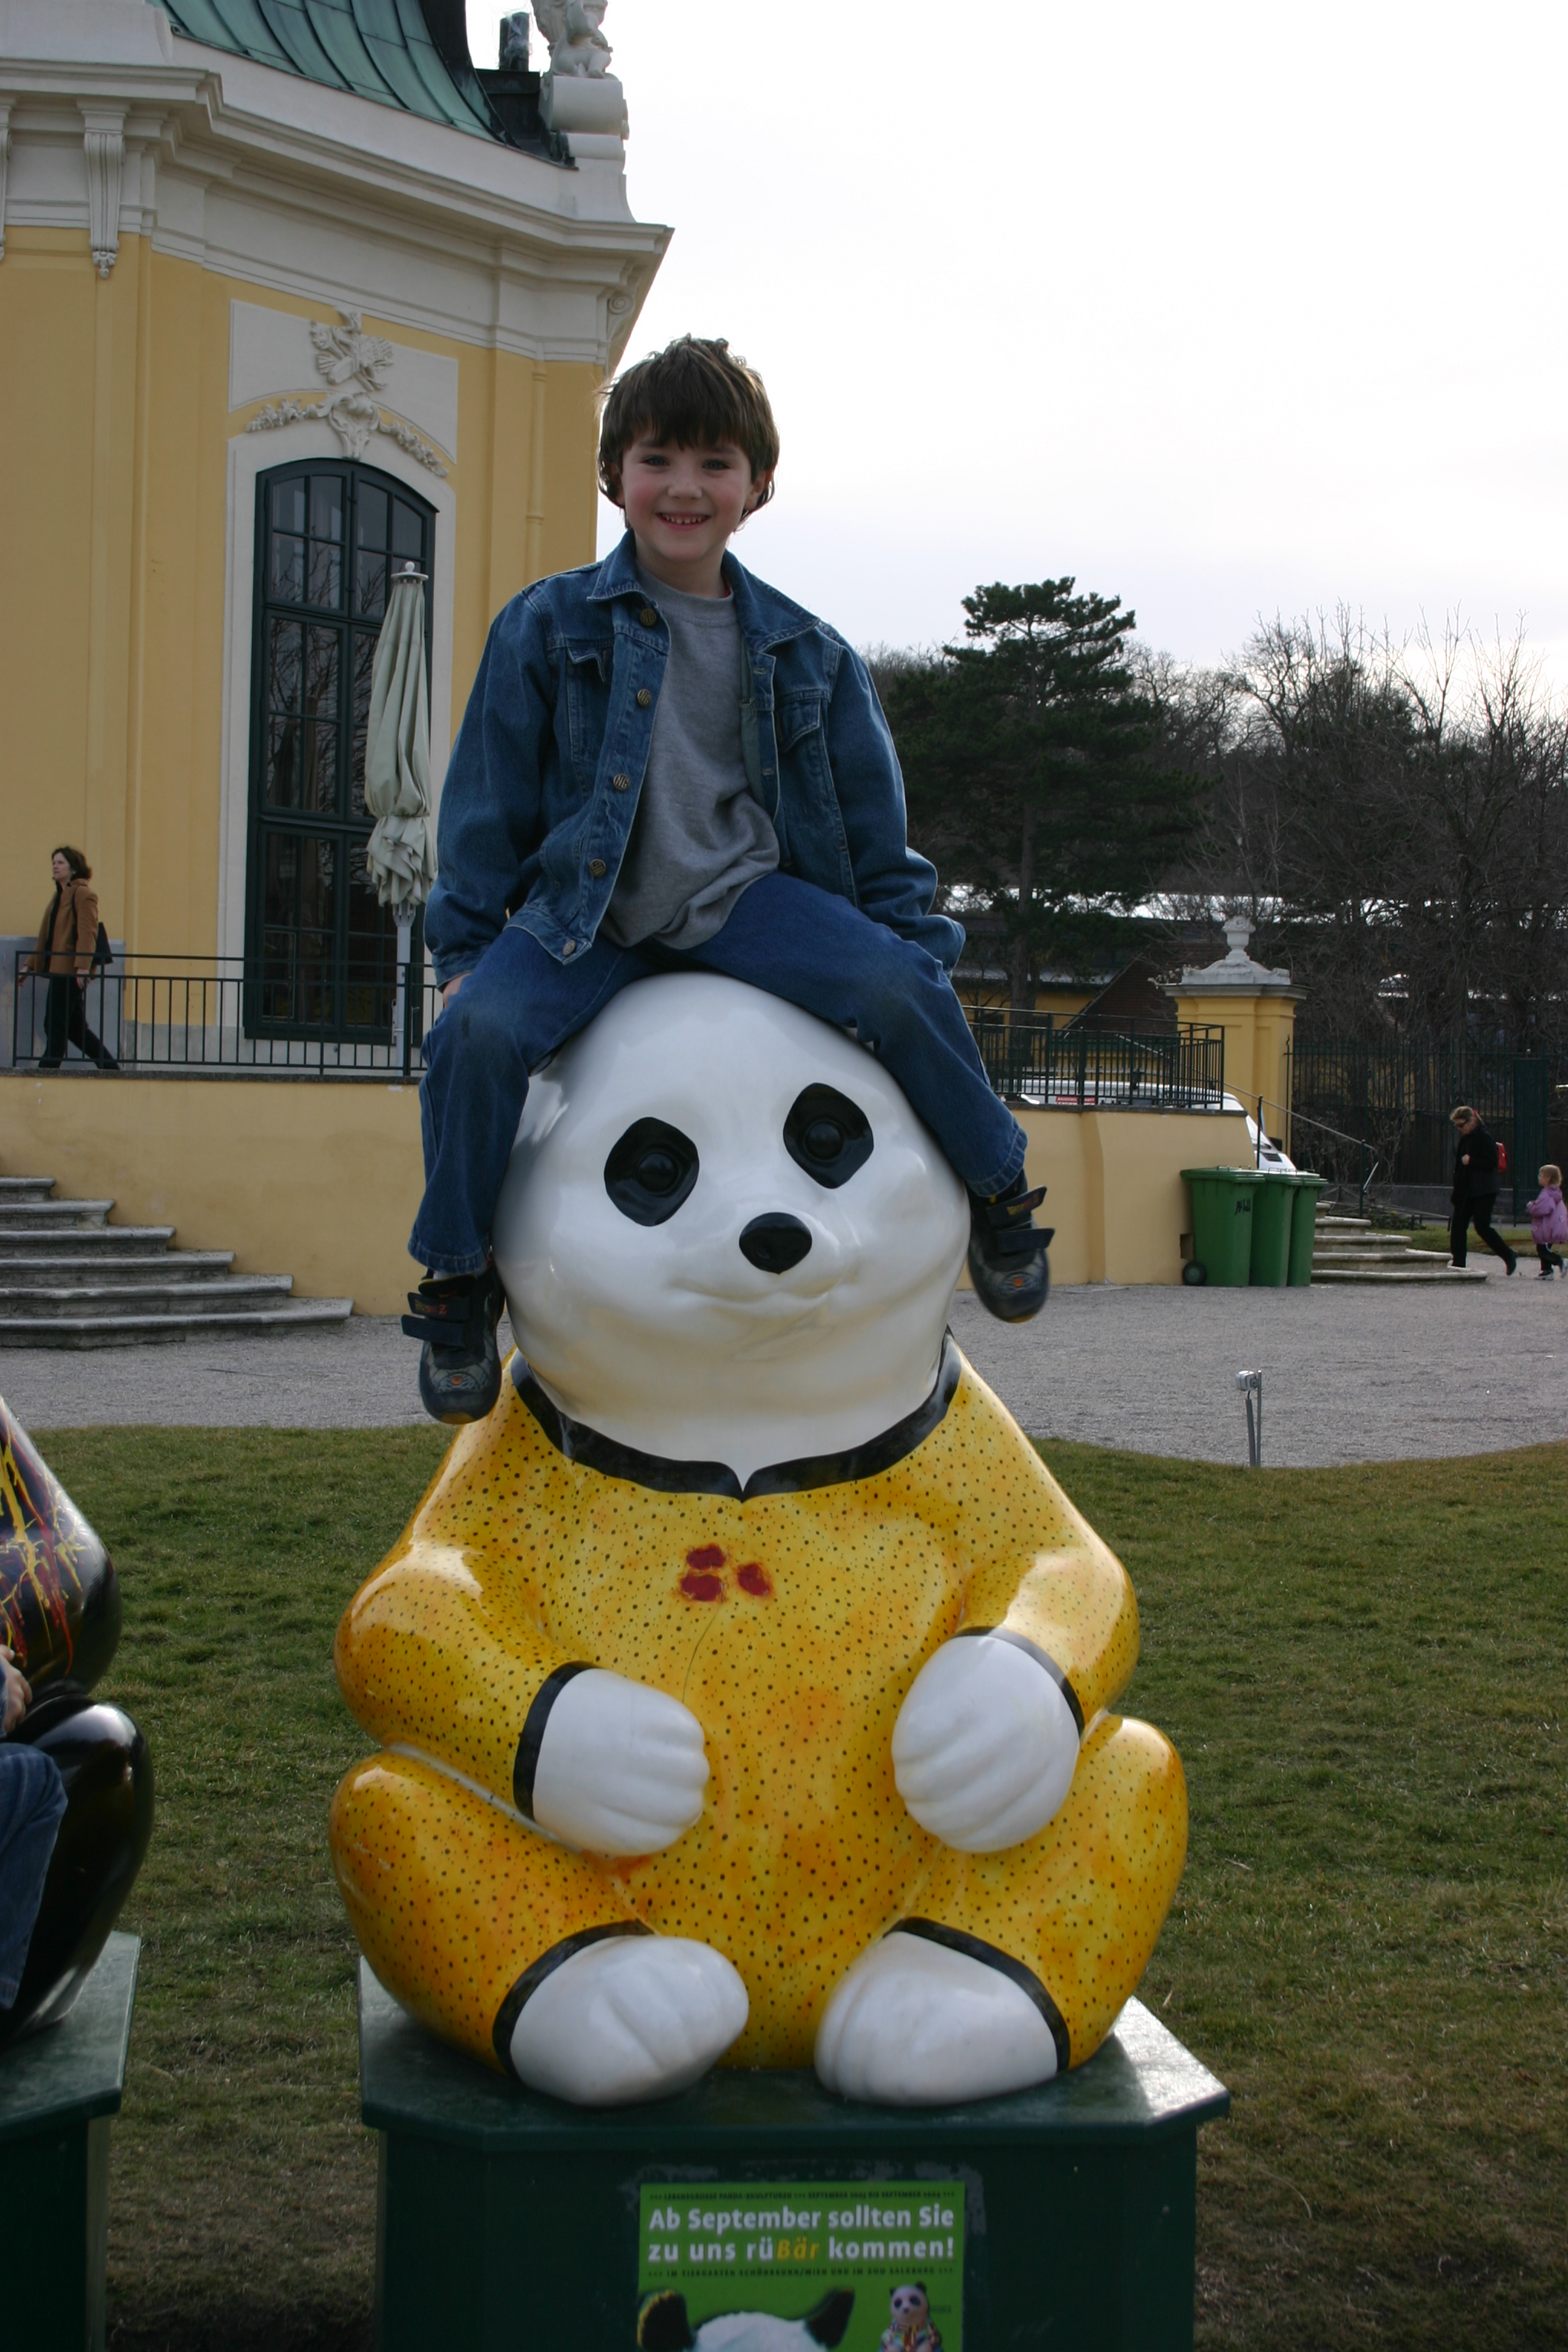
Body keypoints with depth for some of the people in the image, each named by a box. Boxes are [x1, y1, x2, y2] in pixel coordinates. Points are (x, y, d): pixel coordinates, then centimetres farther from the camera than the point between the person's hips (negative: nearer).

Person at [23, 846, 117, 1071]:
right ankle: (111, 1069, 14)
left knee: (55, 1027, -8)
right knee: (75, 1028, 11)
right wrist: (30, 965, 19)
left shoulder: (83, 894, -8)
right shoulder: (59, 896, 21)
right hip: (58, 971, 10)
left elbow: (87, 933, -17)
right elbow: (46, 936, 24)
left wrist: (82, 967, -26)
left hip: (70, 972, -10)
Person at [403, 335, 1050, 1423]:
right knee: (481, 1028, -29)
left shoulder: (806, 653, 8)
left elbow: (873, 820, 14)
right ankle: (458, 1276, -6)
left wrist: (913, 939, 8)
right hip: (585, 905, -1)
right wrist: (467, 946, 0)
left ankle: (996, 1189, 0)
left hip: (748, 895, 1)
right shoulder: (547, 628, 2)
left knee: (897, 986, -26)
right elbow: (489, 802, 4)